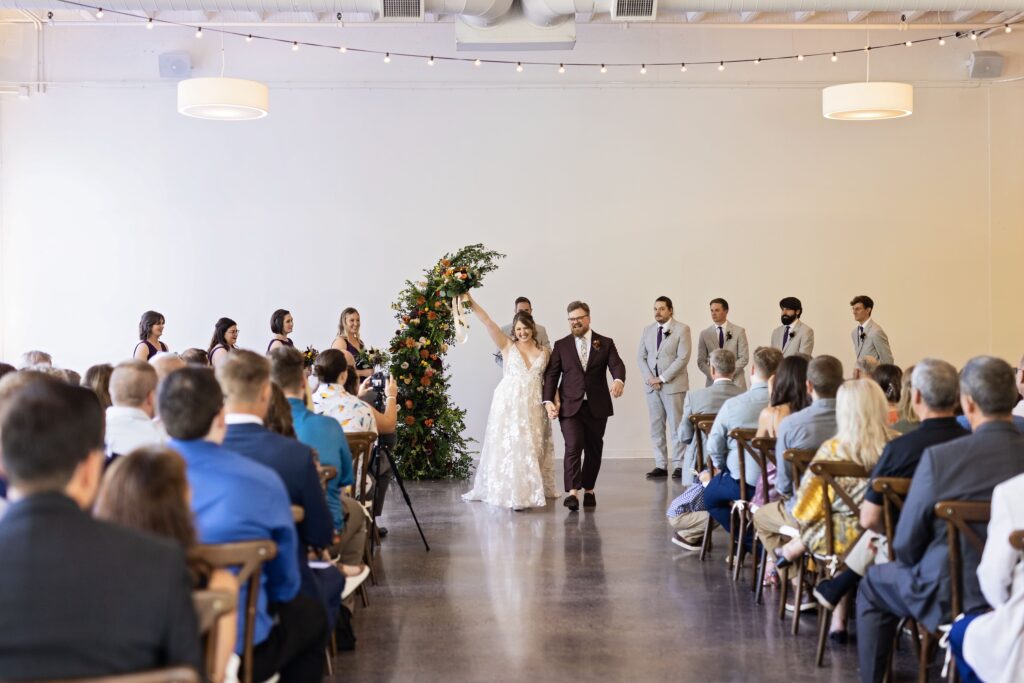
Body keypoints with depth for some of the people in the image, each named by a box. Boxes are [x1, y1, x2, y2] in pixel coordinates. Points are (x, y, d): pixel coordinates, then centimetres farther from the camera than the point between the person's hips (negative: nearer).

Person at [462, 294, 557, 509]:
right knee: (510, 446, -3)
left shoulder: (544, 352, 9)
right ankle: (513, 493, 0)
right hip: (509, 403, -2)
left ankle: (533, 490, 17)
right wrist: (471, 302, -14)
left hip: (533, 406, 2)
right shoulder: (508, 346, 2)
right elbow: (487, 322, -6)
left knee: (532, 447, 8)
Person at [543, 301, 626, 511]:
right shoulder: (561, 345, 7)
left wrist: (619, 380, -32)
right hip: (570, 405, -1)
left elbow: (616, 365, -8)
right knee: (573, 446, -13)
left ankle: (589, 489, 22)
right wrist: (548, 400, -10)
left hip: (597, 406, 1)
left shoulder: (605, 343, 6)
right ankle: (572, 492, -18)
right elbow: (551, 374, 3)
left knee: (594, 449, 9)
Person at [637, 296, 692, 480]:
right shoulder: (648, 330, 12)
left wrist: (662, 378, -14)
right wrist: (649, 378, -6)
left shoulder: (682, 329, -3)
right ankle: (660, 465, 10)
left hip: (673, 385, -5)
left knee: (676, 426, -3)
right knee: (656, 427, 5)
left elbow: (683, 358, -10)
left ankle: (678, 465, 1)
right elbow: (641, 356, 10)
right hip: (651, 385, 5)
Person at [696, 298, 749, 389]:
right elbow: (701, 361, 6)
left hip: (735, 382, -1)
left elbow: (744, 358, 1)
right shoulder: (704, 334, 7)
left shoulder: (739, 331, 4)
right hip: (713, 383, 1)